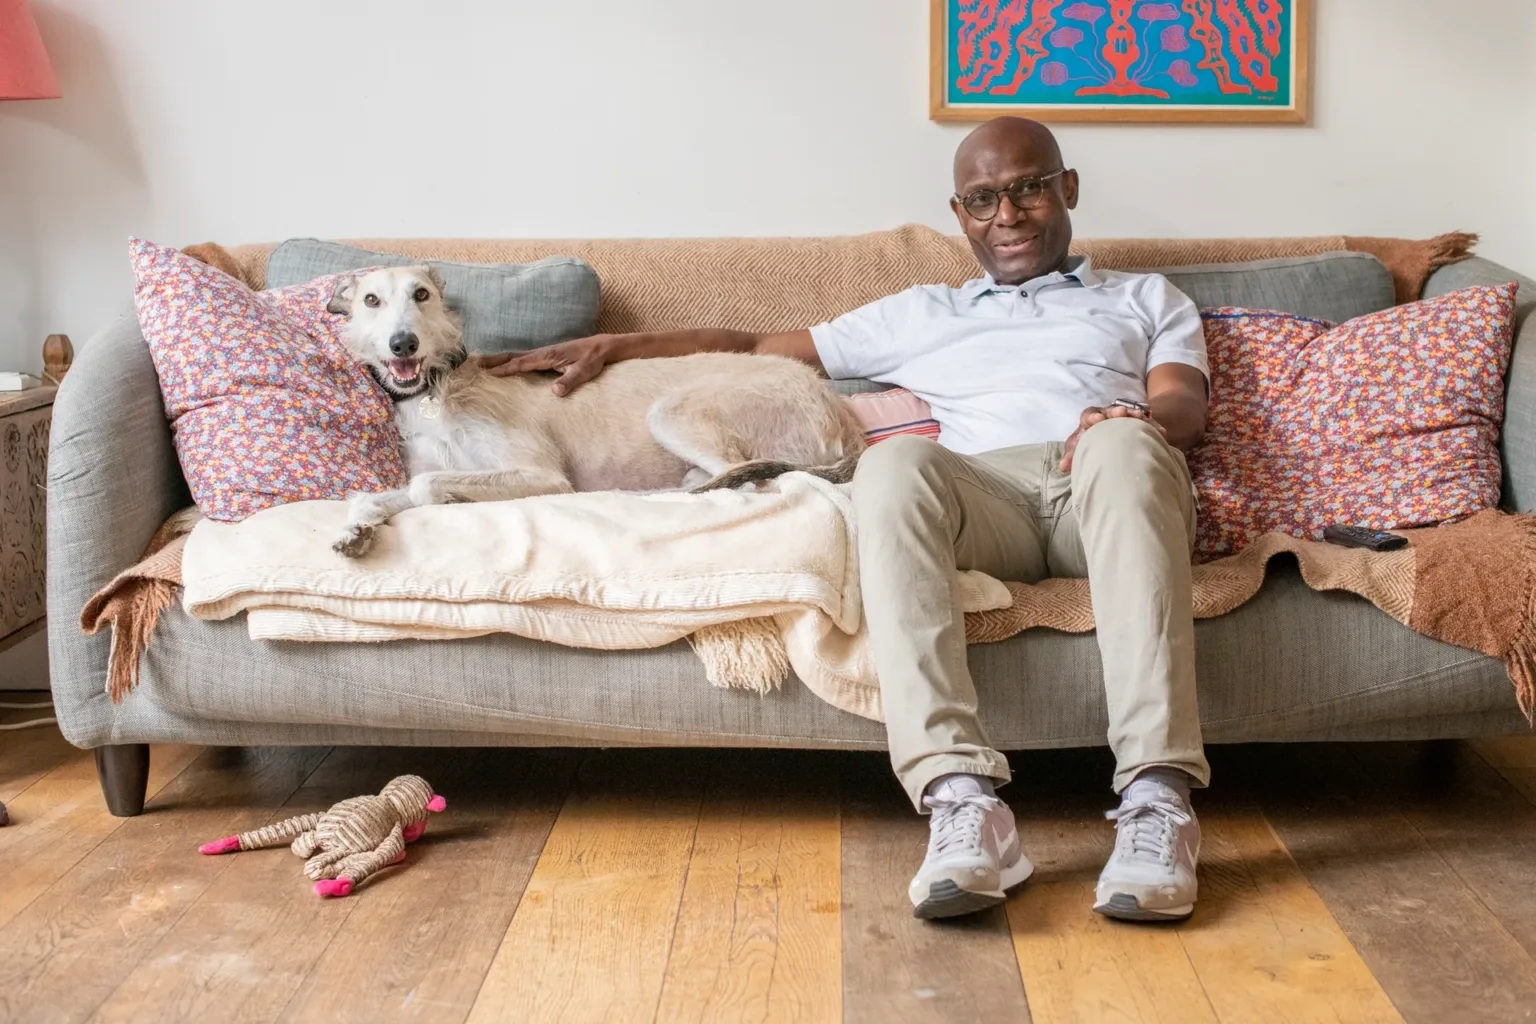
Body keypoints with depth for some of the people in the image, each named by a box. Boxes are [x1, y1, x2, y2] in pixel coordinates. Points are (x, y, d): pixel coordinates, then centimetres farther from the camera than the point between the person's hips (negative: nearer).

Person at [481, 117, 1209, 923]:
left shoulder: (1148, 299, 33)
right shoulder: (922, 314, 35)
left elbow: (1184, 405, 13)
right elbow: (758, 348, 33)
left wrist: (1137, 418, -13)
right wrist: (617, 346, 24)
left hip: (1103, 494, 0)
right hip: (983, 495, 1)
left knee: (1123, 444, -37)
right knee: (894, 460, -35)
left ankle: (1157, 800, -47)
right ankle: (963, 801, -46)